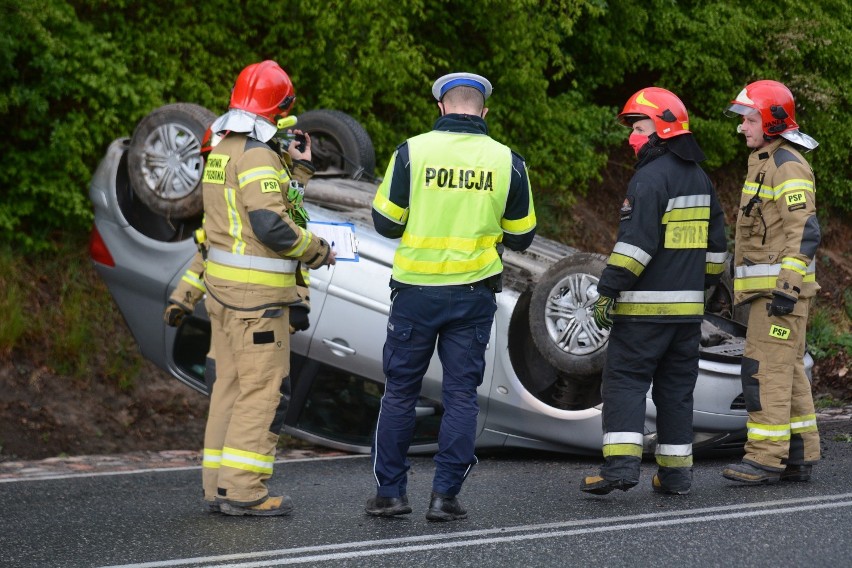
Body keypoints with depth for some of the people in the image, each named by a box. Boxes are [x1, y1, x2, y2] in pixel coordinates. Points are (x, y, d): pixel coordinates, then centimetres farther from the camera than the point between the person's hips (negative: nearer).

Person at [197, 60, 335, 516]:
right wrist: (318, 250, -10)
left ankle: (218, 485, 17)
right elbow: (271, 226, -23)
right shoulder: (257, 155, -17)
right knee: (263, 388, -6)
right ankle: (242, 490, -8)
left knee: (229, 383, 14)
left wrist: (298, 168, 14)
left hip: (223, 285, 10)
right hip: (257, 291, -10)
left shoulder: (221, 150, 13)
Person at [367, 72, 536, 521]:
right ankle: (445, 495, 4)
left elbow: (386, 223, -3)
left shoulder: (412, 152, -7)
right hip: (474, 293, 1)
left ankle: (389, 492, 13)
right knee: (461, 393, 7)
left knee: (400, 391, 10)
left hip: (416, 290, -1)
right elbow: (521, 236, 6)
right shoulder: (506, 161, -2)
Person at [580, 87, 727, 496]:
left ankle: (621, 463, -16)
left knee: (625, 381, -5)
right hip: (687, 308, 8)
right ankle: (676, 472, 13)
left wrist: (608, 291, -18)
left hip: (644, 307, -8)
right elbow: (715, 245, 21)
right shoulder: (699, 178, 15)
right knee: (677, 388, 12)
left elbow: (635, 243, -20)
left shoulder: (651, 177, -13)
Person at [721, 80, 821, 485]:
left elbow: (804, 231, -21)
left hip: (780, 285, -10)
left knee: (766, 370, -12)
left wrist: (788, 286, -26)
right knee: (786, 371, 11)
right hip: (769, 286, 10)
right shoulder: (766, 163, 19)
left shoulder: (787, 166, -14)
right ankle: (799, 457, 14)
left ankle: (766, 458, -12)